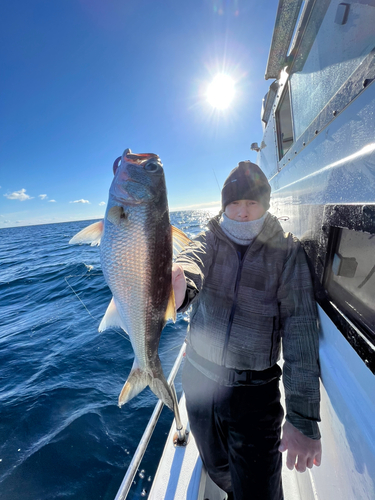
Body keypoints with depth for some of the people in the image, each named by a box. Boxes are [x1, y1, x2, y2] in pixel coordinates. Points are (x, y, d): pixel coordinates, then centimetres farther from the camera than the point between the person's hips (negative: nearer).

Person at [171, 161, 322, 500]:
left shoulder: (287, 252, -10)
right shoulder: (210, 240, -5)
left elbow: (300, 329, -16)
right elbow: (192, 261, -28)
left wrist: (304, 416, -20)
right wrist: (178, 285, -52)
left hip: (255, 392, -2)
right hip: (199, 377, 3)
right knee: (217, 469, 27)